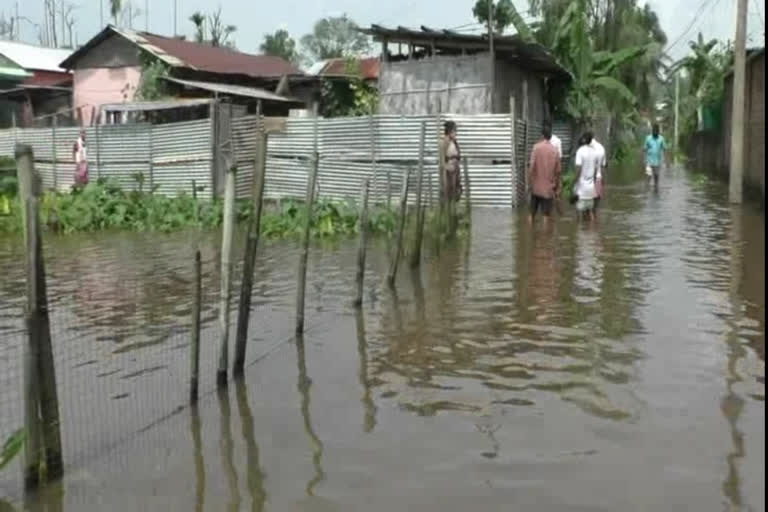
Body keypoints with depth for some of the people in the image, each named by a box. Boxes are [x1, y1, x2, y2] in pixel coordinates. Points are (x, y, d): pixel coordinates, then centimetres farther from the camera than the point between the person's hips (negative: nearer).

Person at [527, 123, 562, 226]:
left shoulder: (536, 147, -7)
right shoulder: (555, 150, -2)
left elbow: (531, 167, -12)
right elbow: (557, 171, 2)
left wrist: (530, 183, -4)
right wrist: (557, 188, 11)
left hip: (536, 187, 0)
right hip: (549, 188, 0)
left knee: (532, 213, 12)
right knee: (546, 215, 5)